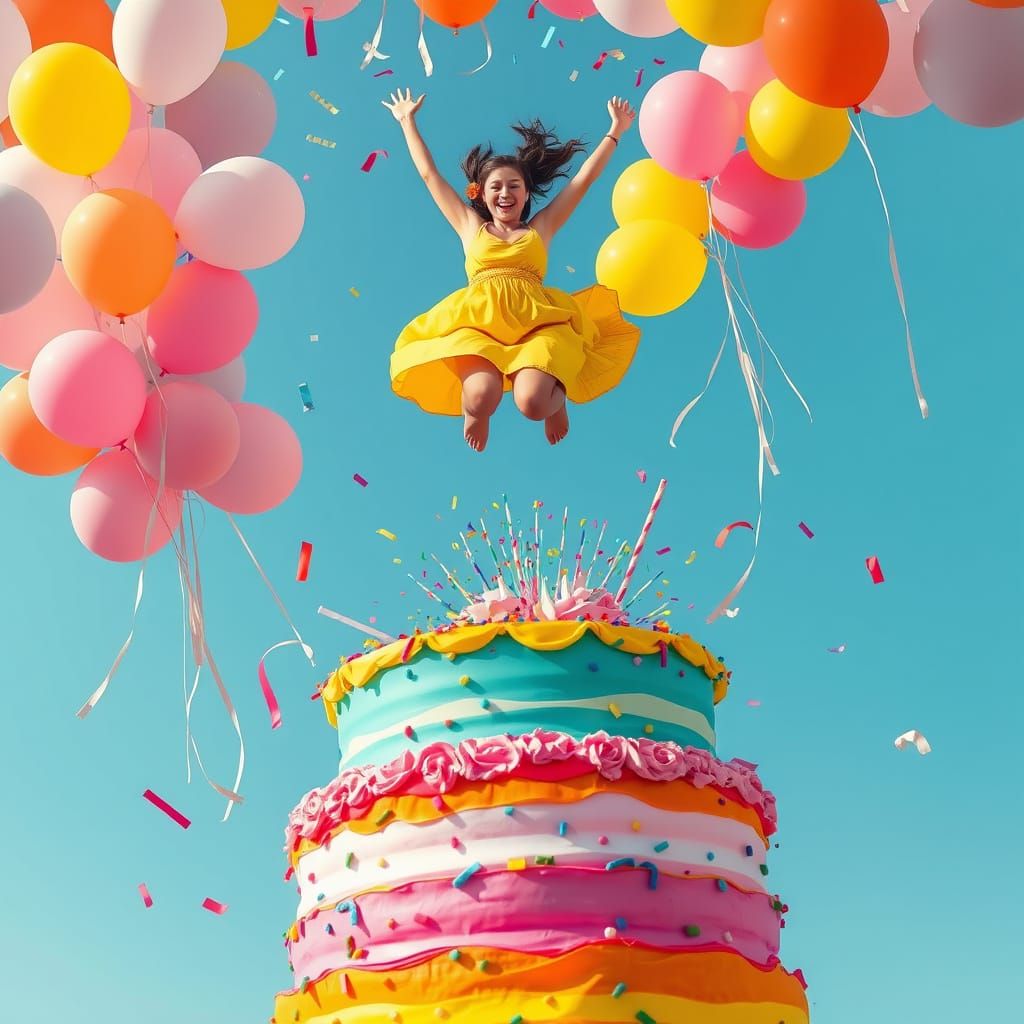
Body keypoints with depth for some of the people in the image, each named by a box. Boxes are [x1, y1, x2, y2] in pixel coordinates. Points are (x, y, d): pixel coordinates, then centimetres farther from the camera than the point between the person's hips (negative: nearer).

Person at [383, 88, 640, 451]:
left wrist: (615, 130, 32)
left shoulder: (539, 228, 26)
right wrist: (408, 121, 39)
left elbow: (584, 177, 30)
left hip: (537, 321, 1)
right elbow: (429, 174, 34)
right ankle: (476, 414, 5)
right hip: (477, 320, 0)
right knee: (482, 396, -35)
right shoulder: (471, 227, 27)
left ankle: (557, 393, 9)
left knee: (533, 402, -30)